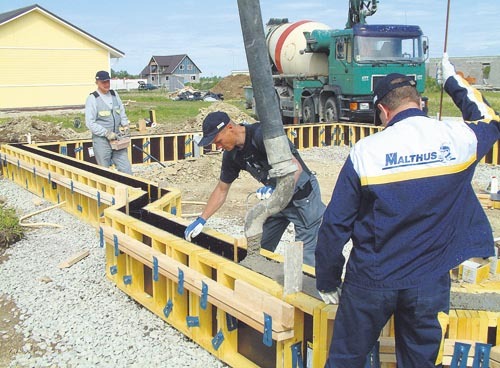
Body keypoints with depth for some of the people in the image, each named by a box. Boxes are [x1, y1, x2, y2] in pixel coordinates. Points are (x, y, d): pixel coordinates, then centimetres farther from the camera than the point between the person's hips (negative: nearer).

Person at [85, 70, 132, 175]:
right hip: (101, 140, -5)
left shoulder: (114, 94, 10)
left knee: (126, 169, 3)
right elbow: (90, 123, -12)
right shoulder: (92, 98, -7)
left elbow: (122, 112, 21)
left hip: (116, 138, 5)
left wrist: (125, 125, 3)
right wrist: (107, 133, -17)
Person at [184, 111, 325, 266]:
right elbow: (221, 190, 7)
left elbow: (296, 167, -33)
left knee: (306, 259, -8)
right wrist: (201, 220, 3)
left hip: (303, 195, -8)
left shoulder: (261, 134, -27)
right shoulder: (231, 155, -3)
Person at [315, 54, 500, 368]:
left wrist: (327, 282, 5)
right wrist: (454, 81, 32)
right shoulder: (459, 138, -6)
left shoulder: (365, 151, -12)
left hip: (370, 282, -2)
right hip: (430, 284, 2)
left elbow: (335, 225, -8)